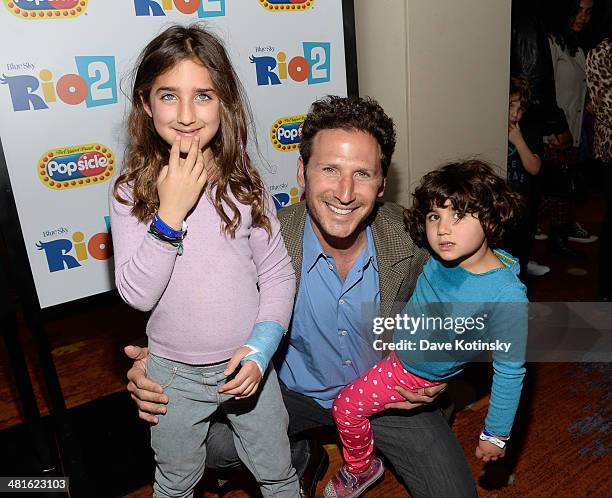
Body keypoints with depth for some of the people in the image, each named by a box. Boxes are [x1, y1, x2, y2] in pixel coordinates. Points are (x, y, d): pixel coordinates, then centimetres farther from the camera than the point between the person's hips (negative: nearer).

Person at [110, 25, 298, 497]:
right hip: (174, 372, 0)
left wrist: (260, 350, -15)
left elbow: (278, 275, -6)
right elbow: (136, 294, -20)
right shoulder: (132, 192, -13)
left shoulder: (245, 182, -11)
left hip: (248, 363, 1)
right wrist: (171, 212, -28)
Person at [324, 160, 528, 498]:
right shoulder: (441, 255, -20)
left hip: (418, 374, -6)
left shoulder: (508, 296, -35)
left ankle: (361, 469, 31)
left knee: (346, 407, 1)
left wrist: (496, 435, -15)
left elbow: (510, 371, -25)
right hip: (398, 340, 6)